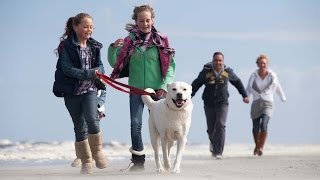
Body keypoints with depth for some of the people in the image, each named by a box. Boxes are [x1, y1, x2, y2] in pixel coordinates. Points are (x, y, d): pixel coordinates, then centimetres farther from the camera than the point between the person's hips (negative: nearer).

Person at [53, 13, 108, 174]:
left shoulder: (94, 46, 6)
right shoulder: (67, 46, -7)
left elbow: (100, 67, 6)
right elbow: (67, 68, -15)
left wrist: (97, 72, -17)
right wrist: (88, 73, -23)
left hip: (90, 89, 2)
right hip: (72, 91, -2)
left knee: (92, 119, -21)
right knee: (80, 127, 7)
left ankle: (97, 152, -2)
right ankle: (86, 162, 17)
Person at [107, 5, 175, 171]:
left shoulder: (160, 41, -1)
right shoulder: (129, 41, 1)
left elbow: (171, 65, -1)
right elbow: (114, 63, 3)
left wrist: (165, 85, -11)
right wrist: (114, 48, -16)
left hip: (156, 89, -1)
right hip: (136, 89, 1)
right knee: (135, 123, -5)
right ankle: (138, 160, 2)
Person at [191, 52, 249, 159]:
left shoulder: (228, 72, -2)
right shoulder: (206, 72, -6)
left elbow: (237, 82, 16)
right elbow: (195, 85, 1)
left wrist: (244, 95, 19)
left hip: (222, 103, 0)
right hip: (209, 104, 0)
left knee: (220, 125, -15)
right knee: (211, 128, 5)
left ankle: (218, 152, -14)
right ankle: (213, 142, 41)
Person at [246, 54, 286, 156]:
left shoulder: (272, 76, 0)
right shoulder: (253, 76, 0)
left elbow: (278, 88, 15)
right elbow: (248, 89, 0)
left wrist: (283, 98, 28)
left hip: (268, 103, -2)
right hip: (256, 103, 2)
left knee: (264, 124, -22)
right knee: (255, 127, 8)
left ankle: (261, 147, -15)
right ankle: (257, 145, 35)